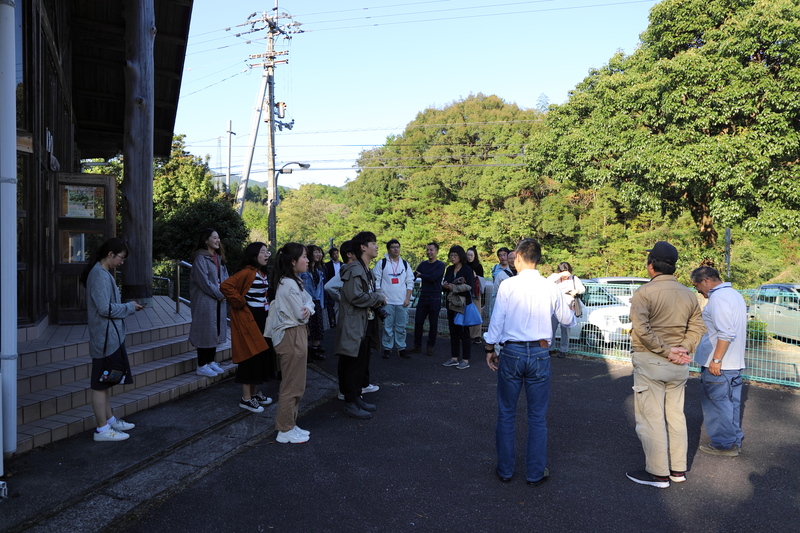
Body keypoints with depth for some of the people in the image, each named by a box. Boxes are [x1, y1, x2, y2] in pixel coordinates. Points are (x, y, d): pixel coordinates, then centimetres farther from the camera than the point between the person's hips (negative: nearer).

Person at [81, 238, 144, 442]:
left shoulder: (104, 273, 13)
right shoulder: (100, 275, -18)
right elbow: (105, 308, -23)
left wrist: (127, 306, 5)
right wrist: (130, 307, -12)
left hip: (111, 336, 11)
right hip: (105, 338, -11)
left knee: (106, 381, 19)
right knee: (101, 383, -2)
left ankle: (109, 419, 31)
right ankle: (102, 430, 6)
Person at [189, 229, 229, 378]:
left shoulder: (219, 258, 13)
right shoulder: (200, 258, -13)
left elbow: (225, 277, 13)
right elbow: (204, 281, -18)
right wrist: (219, 294, -13)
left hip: (219, 300, 8)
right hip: (205, 301, -8)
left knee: (216, 331, 12)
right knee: (205, 331, -4)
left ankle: (211, 362, 23)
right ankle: (202, 366, 5)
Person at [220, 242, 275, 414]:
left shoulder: (263, 273, 12)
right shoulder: (247, 272, -17)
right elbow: (226, 286, -28)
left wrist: (266, 305, 12)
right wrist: (240, 303, -19)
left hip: (262, 318, 9)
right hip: (248, 319, -9)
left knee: (261, 355, 14)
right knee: (250, 355, -4)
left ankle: (255, 392, 27)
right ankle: (246, 398, 6)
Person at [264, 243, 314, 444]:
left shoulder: (293, 282, 13)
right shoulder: (289, 284, -19)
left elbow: (309, 300, 11)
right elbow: (300, 314, -19)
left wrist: (308, 307, -10)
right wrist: (306, 310, 3)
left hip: (296, 335, 11)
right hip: (292, 336, -11)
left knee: (295, 384, 18)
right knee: (292, 386, -1)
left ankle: (290, 425, 28)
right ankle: (285, 432, 10)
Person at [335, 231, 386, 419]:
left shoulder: (366, 270, 18)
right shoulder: (354, 270, -17)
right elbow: (355, 297, -27)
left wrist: (377, 301, 4)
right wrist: (379, 297, -14)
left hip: (365, 325, 10)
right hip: (354, 326, -10)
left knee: (362, 365, 16)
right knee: (353, 365, -3)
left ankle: (357, 398, 27)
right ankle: (350, 404, 6)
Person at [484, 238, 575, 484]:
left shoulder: (508, 285, -8)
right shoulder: (551, 289, -1)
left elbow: (496, 320, -7)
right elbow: (568, 320, 12)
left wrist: (490, 349, 5)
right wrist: (568, 306, 33)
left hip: (511, 353, -1)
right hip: (539, 354, 1)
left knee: (506, 414, 12)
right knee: (537, 416, 12)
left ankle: (505, 469, 23)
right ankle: (535, 473, 20)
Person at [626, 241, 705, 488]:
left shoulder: (644, 292, -14)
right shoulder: (688, 294, 8)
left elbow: (642, 330, -22)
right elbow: (697, 327, 7)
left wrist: (666, 351, -15)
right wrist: (683, 349, -3)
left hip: (650, 362, -7)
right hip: (679, 366, 7)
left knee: (651, 417, 1)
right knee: (676, 414, 16)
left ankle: (658, 473, 8)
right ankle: (678, 468, 24)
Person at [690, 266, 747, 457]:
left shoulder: (718, 297, -17)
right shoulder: (734, 294, 16)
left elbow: (726, 333, -25)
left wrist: (716, 360, -21)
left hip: (719, 364, -10)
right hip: (735, 363, 10)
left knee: (717, 403, 1)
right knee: (731, 403, 16)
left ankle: (723, 444, 9)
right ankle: (734, 441, 25)